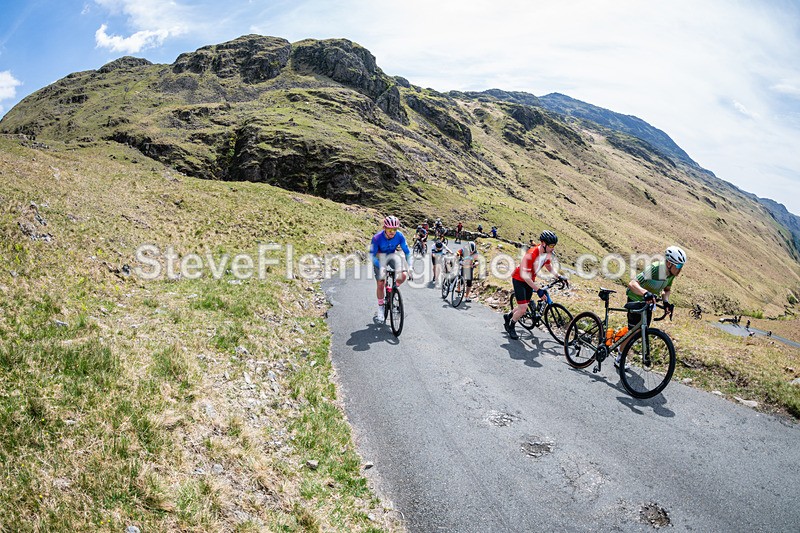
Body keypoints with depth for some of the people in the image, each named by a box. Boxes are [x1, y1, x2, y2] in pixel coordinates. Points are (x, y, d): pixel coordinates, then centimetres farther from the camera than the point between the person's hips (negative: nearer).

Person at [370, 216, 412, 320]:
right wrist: (380, 267, -35)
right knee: (380, 283, -8)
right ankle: (380, 307, 14)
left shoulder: (399, 236, -24)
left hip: (392, 255, 2)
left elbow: (407, 252, -14)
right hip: (380, 257, -2)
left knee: (403, 275, -22)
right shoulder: (377, 238, -30)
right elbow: (372, 254, -22)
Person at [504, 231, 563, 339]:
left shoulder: (548, 253, -10)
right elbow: (524, 275, -37)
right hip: (519, 280, -7)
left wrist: (559, 276, -2)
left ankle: (508, 316, 41)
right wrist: (538, 290, -40)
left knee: (524, 307, 13)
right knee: (523, 308, -12)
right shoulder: (531, 254, -34)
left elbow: (549, 266, 12)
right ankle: (511, 327, 12)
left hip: (530, 280, 7)